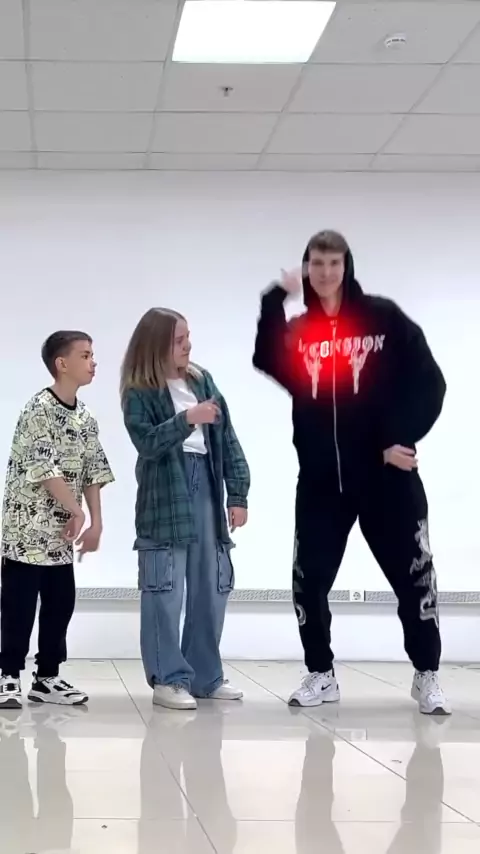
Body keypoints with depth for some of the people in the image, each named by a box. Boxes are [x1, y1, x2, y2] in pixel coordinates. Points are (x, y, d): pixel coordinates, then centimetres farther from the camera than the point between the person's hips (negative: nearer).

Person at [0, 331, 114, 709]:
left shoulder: (85, 418, 11)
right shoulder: (39, 409, -13)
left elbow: (94, 472, 11)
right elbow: (44, 468, -18)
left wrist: (96, 522, 3)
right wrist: (77, 510, -14)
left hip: (60, 532, 8)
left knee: (61, 604, 9)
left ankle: (48, 677, 18)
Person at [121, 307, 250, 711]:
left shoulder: (202, 380, 9)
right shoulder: (139, 393, -4)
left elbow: (227, 438, 9)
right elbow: (147, 443, -17)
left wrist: (238, 493, 4)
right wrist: (187, 419, -28)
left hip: (206, 491, 5)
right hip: (164, 498, -5)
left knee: (211, 590, 9)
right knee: (165, 593, -3)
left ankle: (205, 676, 20)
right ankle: (169, 679, 5)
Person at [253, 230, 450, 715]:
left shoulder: (383, 318, -1)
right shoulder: (297, 331, 7)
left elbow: (428, 383, -4)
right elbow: (267, 363, -15)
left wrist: (401, 439, -15)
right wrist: (275, 299, -21)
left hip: (386, 474, -3)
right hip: (321, 479, 3)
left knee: (413, 576, 1)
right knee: (309, 579, 3)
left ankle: (426, 677, 16)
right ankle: (321, 674, 19)